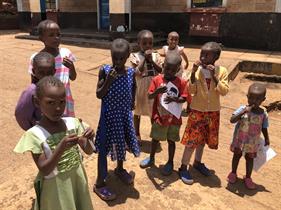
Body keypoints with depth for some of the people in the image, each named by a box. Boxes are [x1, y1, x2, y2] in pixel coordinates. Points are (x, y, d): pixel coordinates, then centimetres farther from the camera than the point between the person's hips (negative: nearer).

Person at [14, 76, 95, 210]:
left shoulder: (73, 122, -9)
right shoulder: (35, 134, -19)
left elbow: (88, 151, -4)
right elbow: (44, 170, -20)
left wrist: (87, 140, -25)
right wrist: (61, 147, -34)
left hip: (77, 180, 4)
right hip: (55, 187, -4)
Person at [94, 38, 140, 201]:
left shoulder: (131, 72, -5)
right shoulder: (105, 71, -13)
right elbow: (99, 94, -13)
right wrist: (108, 81, -25)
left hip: (125, 114, 4)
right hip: (109, 115, -4)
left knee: (123, 142, 21)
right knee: (104, 147, 4)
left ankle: (120, 169, 48)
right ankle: (100, 183, 19)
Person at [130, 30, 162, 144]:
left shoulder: (155, 55, -1)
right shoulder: (135, 56, -10)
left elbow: (161, 71, -9)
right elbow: (137, 73, -20)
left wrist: (151, 60, -17)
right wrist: (145, 58, -21)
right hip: (140, 89, -2)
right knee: (137, 112, 13)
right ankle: (137, 134, 32)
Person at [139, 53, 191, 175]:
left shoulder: (181, 82, -8)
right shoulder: (157, 79, -7)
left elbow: (183, 98, -9)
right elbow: (149, 96, -11)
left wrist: (174, 99, -28)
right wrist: (157, 91, -30)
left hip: (174, 118, -1)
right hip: (159, 117, 1)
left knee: (171, 140, 13)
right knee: (155, 138, 18)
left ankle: (170, 162, 31)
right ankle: (151, 158, 39)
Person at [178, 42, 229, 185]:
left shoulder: (222, 71, -6)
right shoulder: (197, 70, -9)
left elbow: (224, 91, -14)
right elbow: (191, 91, -14)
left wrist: (214, 76, -23)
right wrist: (193, 73, -24)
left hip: (213, 111, 3)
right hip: (197, 110, -2)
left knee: (203, 138, 17)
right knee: (192, 139, -1)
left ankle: (197, 162, 37)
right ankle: (183, 168, 13)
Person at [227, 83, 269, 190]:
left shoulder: (263, 114, -11)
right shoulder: (242, 109, -18)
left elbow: (264, 128, 3)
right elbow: (232, 120, -29)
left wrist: (266, 139, 11)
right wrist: (243, 112, -38)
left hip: (253, 143, 1)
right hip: (239, 140, -1)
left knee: (250, 158, 14)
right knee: (237, 155, 17)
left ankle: (248, 178, 34)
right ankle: (233, 173, 38)